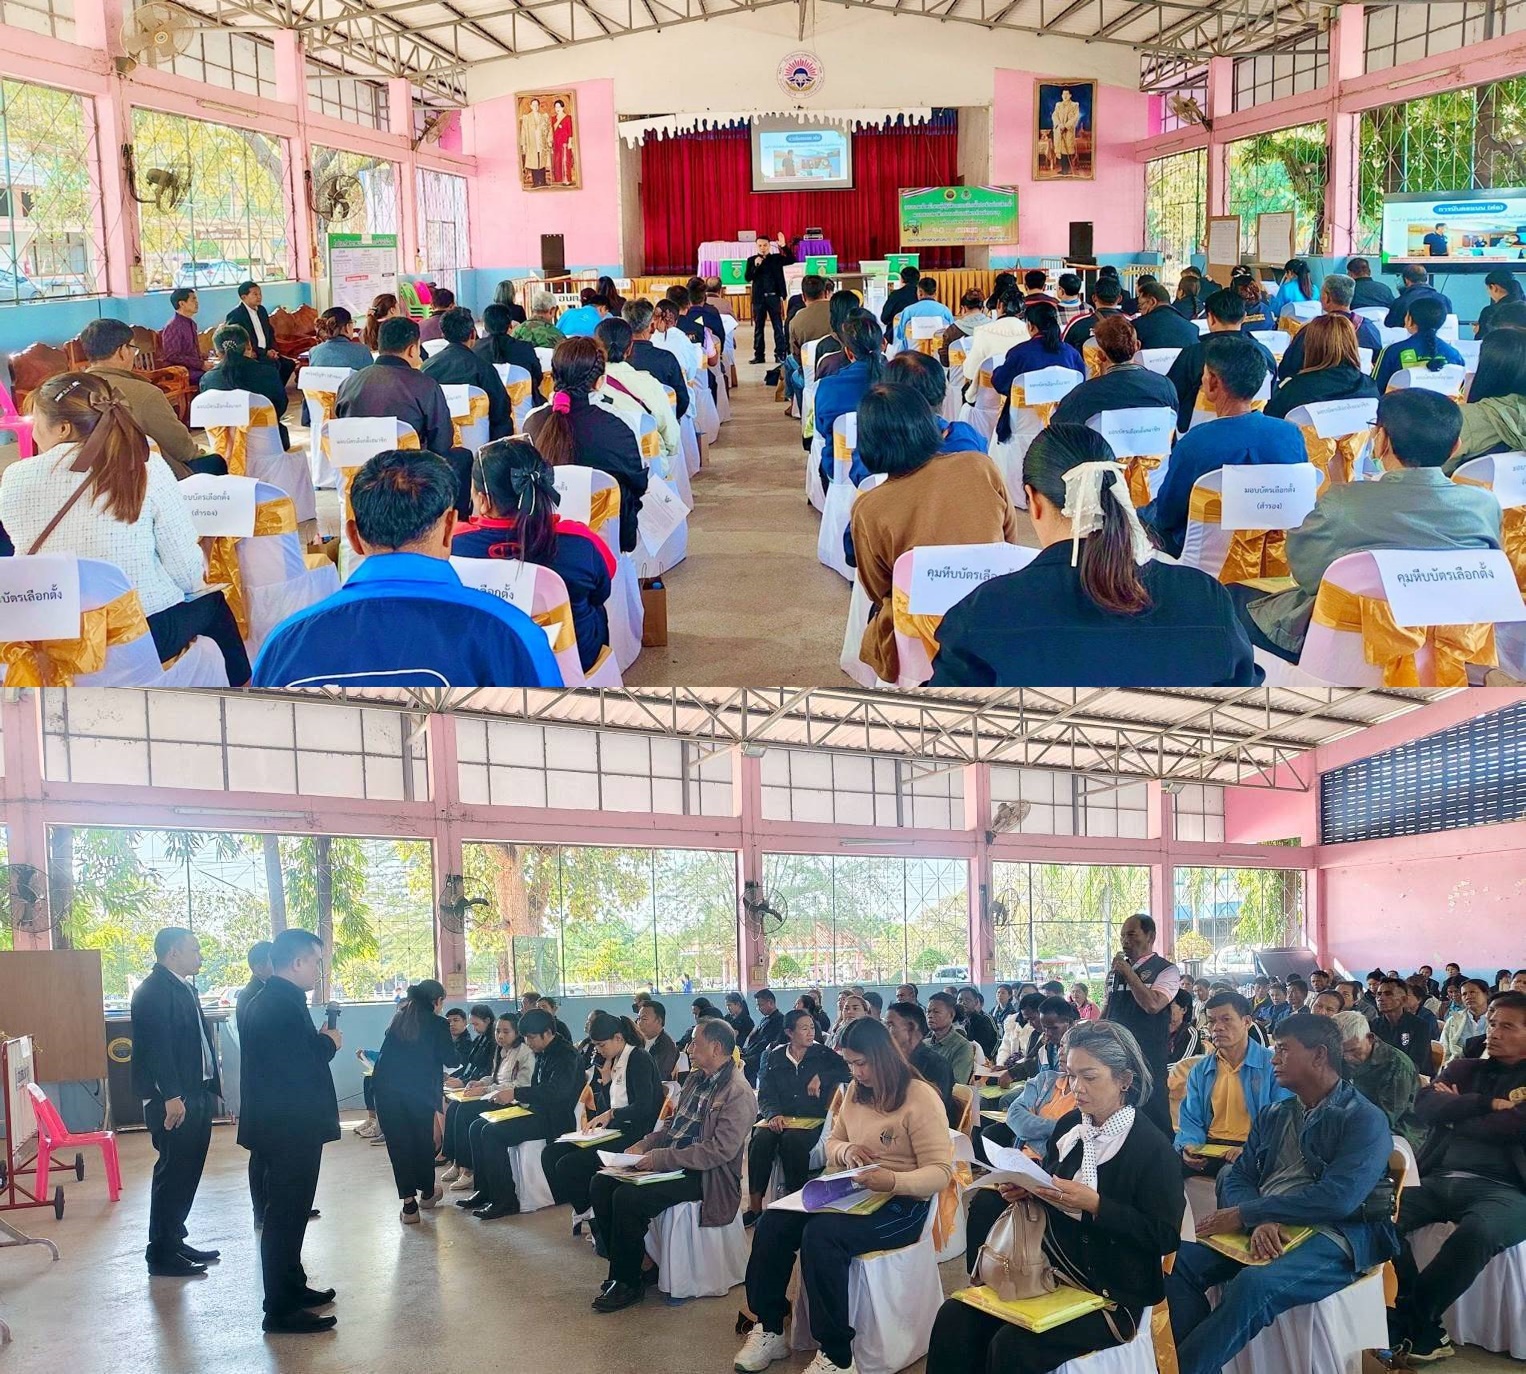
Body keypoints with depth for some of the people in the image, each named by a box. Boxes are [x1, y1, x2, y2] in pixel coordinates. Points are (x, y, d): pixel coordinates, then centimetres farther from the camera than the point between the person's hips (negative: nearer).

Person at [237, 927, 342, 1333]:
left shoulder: (266, 1001, 11)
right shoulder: (286, 1004, -21)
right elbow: (300, 1068, -25)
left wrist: (318, 1041, 6)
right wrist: (329, 1043, -9)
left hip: (280, 1122, 11)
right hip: (291, 1126, -11)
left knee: (287, 1210, 20)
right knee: (287, 1214, -5)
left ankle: (292, 1288, 32)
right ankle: (281, 1310, 1)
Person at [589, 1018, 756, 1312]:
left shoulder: (738, 1094, -16)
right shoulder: (695, 1079, 12)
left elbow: (720, 1151, -23)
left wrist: (659, 1158, -23)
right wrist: (643, 1145, 3)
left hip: (703, 1175, -9)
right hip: (668, 1162, 9)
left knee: (627, 1197, -26)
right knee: (601, 1185, -6)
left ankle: (628, 1283, -8)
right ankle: (624, 1266, 4)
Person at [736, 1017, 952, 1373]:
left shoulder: (921, 1098, -13)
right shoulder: (855, 1092, 10)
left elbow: (940, 1172, -18)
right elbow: (832, 1143, 19)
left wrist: (893, 1181, -36)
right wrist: (846, 1150, -6)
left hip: (901, 1204, -7)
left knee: (820, 1234, -33)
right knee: (773, 1223, -15)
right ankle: (770, 1329, -3)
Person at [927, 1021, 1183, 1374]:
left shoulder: (1151, 1146, -12)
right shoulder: (1069, 1126, 8)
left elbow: (1165, 1236, -15)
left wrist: (1094, 1205, -23)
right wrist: (1023, 1190, -4)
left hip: (1110, 1293, -7)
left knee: (1012, 1345, -26)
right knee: (954, 1318, -11)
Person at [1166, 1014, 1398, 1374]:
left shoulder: (1365, 1120, -5)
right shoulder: (1272, 1117, 18)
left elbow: (1337, 1199, -18)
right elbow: (1237, 1178, 9)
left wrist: (1244, 1214, -17)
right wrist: (1259, 1221, -16)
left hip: (1332, 1235, -7)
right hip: (1266, 1229, 7)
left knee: (1254, 1283, -36)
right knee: (1177, 1260, -19)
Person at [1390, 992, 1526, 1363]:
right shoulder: (1465, 1068, 22)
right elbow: (1425, 1107, 7)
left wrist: (1456, 1113, 5)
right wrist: (1486, 1104, -3)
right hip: (1440, 1179, 5)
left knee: (1475, 1231, -39)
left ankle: (1409, 1323, -20)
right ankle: (1423, 1330, -15)